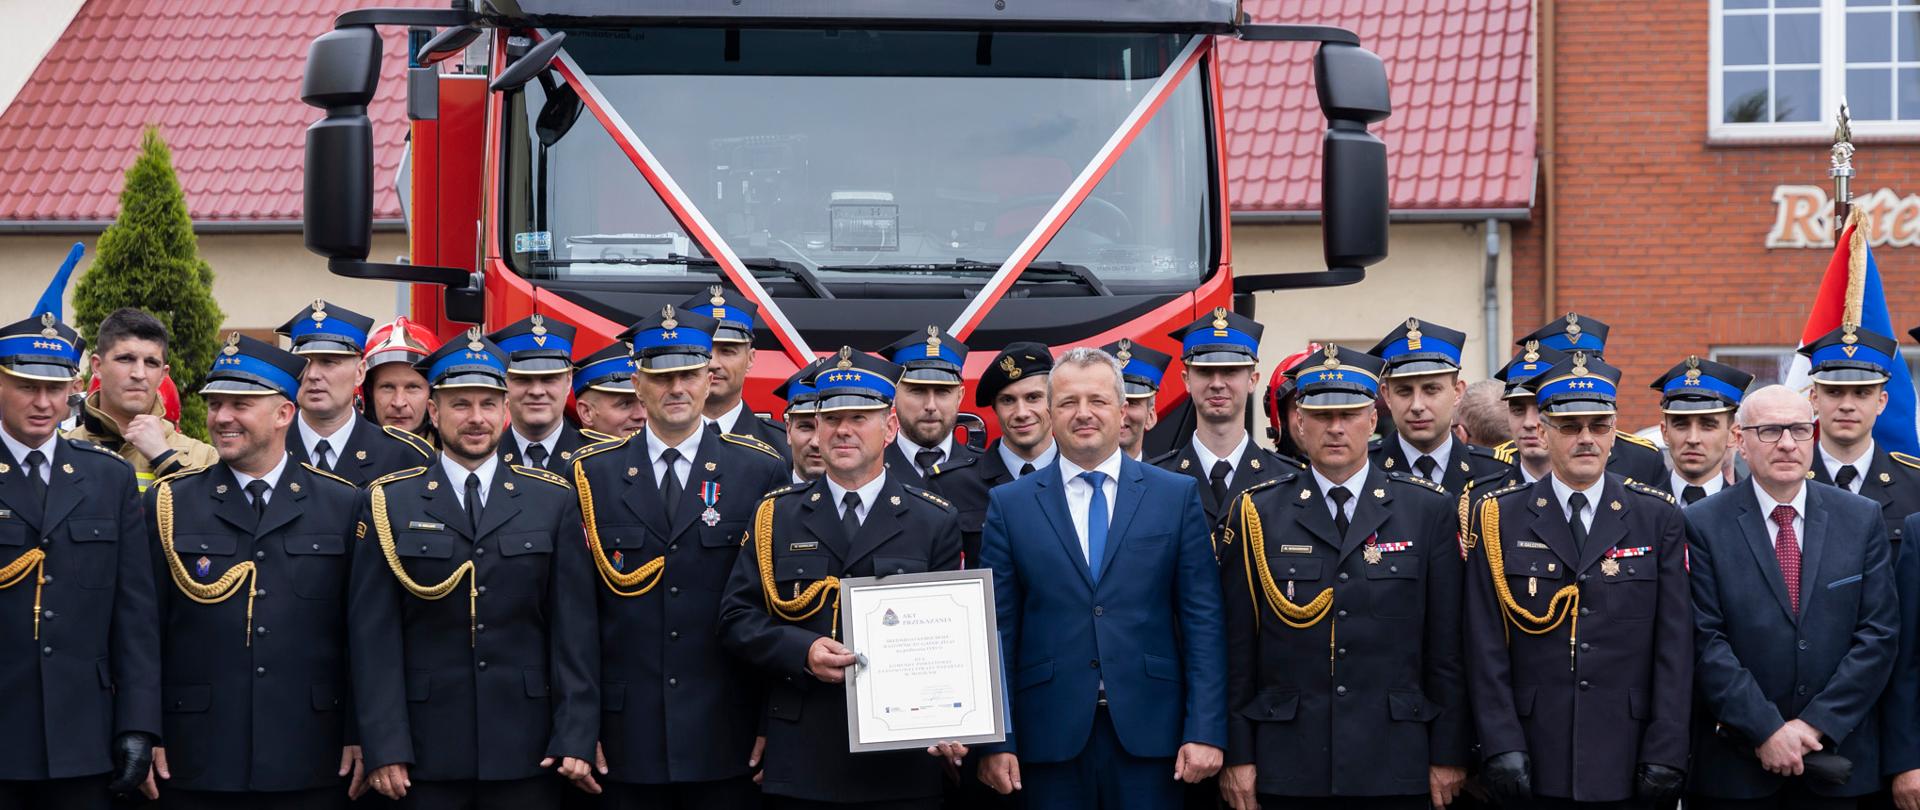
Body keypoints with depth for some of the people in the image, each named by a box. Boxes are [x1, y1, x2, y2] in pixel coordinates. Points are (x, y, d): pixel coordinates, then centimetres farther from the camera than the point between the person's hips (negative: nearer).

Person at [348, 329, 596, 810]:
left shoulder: (554, 501, 7)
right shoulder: (389, 503, 4)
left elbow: (573, 626, 4)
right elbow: (374, 634, 0)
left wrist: (577, 737, -4)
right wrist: (384, 747, -7)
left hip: (526, 752, 1)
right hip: (428, 751, -1)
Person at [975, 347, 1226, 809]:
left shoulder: (1177, 495, 6)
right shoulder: (1010, 505, 7)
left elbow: (1202, 619, 2)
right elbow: (998, 629, 4)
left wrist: (1205, 731, -5)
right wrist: (996, 741, -2)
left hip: (1148, 733, 0)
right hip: (1051, 734, 0)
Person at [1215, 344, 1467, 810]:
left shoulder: (1429, 510, 5)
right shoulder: (1255, 513, 4)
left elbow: (1446, 646, 3)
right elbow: (1236, 649, 4)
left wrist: (1448, 755, 0)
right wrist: (1237, 756, 0)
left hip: (1395, 768, 0)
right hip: (1289, 769, 0)